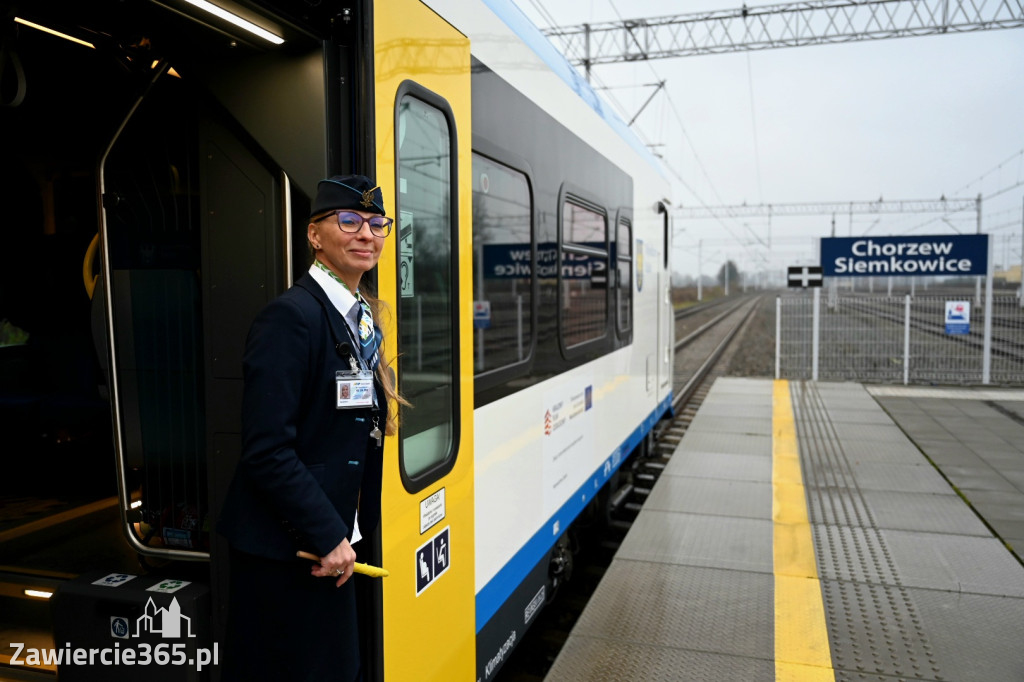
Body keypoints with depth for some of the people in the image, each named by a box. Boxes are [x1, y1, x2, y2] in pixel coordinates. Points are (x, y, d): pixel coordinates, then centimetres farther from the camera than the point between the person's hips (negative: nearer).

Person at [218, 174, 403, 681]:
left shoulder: (363, 318, 9)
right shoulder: (291, 316, -18)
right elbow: (267, 452, -22)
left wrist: (343, 533, 12)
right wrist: (329, 537, -17)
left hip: (331, 540, 8)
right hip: (282, 549, -8)